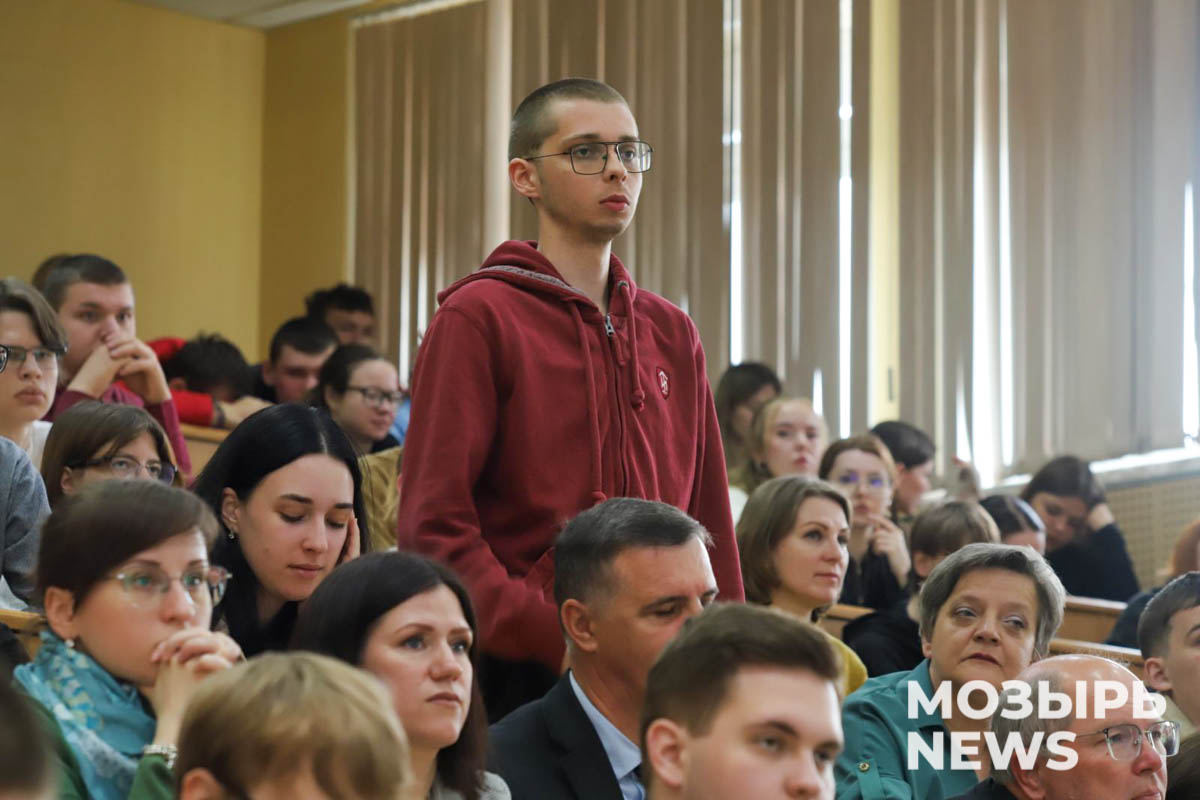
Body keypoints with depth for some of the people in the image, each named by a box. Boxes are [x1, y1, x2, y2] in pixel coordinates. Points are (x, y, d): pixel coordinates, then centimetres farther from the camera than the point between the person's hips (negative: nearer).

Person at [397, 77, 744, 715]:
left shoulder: (672, 334, 15)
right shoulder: (478, 317, -4)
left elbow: (710, 523, 15)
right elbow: (434, 526, -11)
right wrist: (555, 640, -18)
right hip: (521, 679, -5)